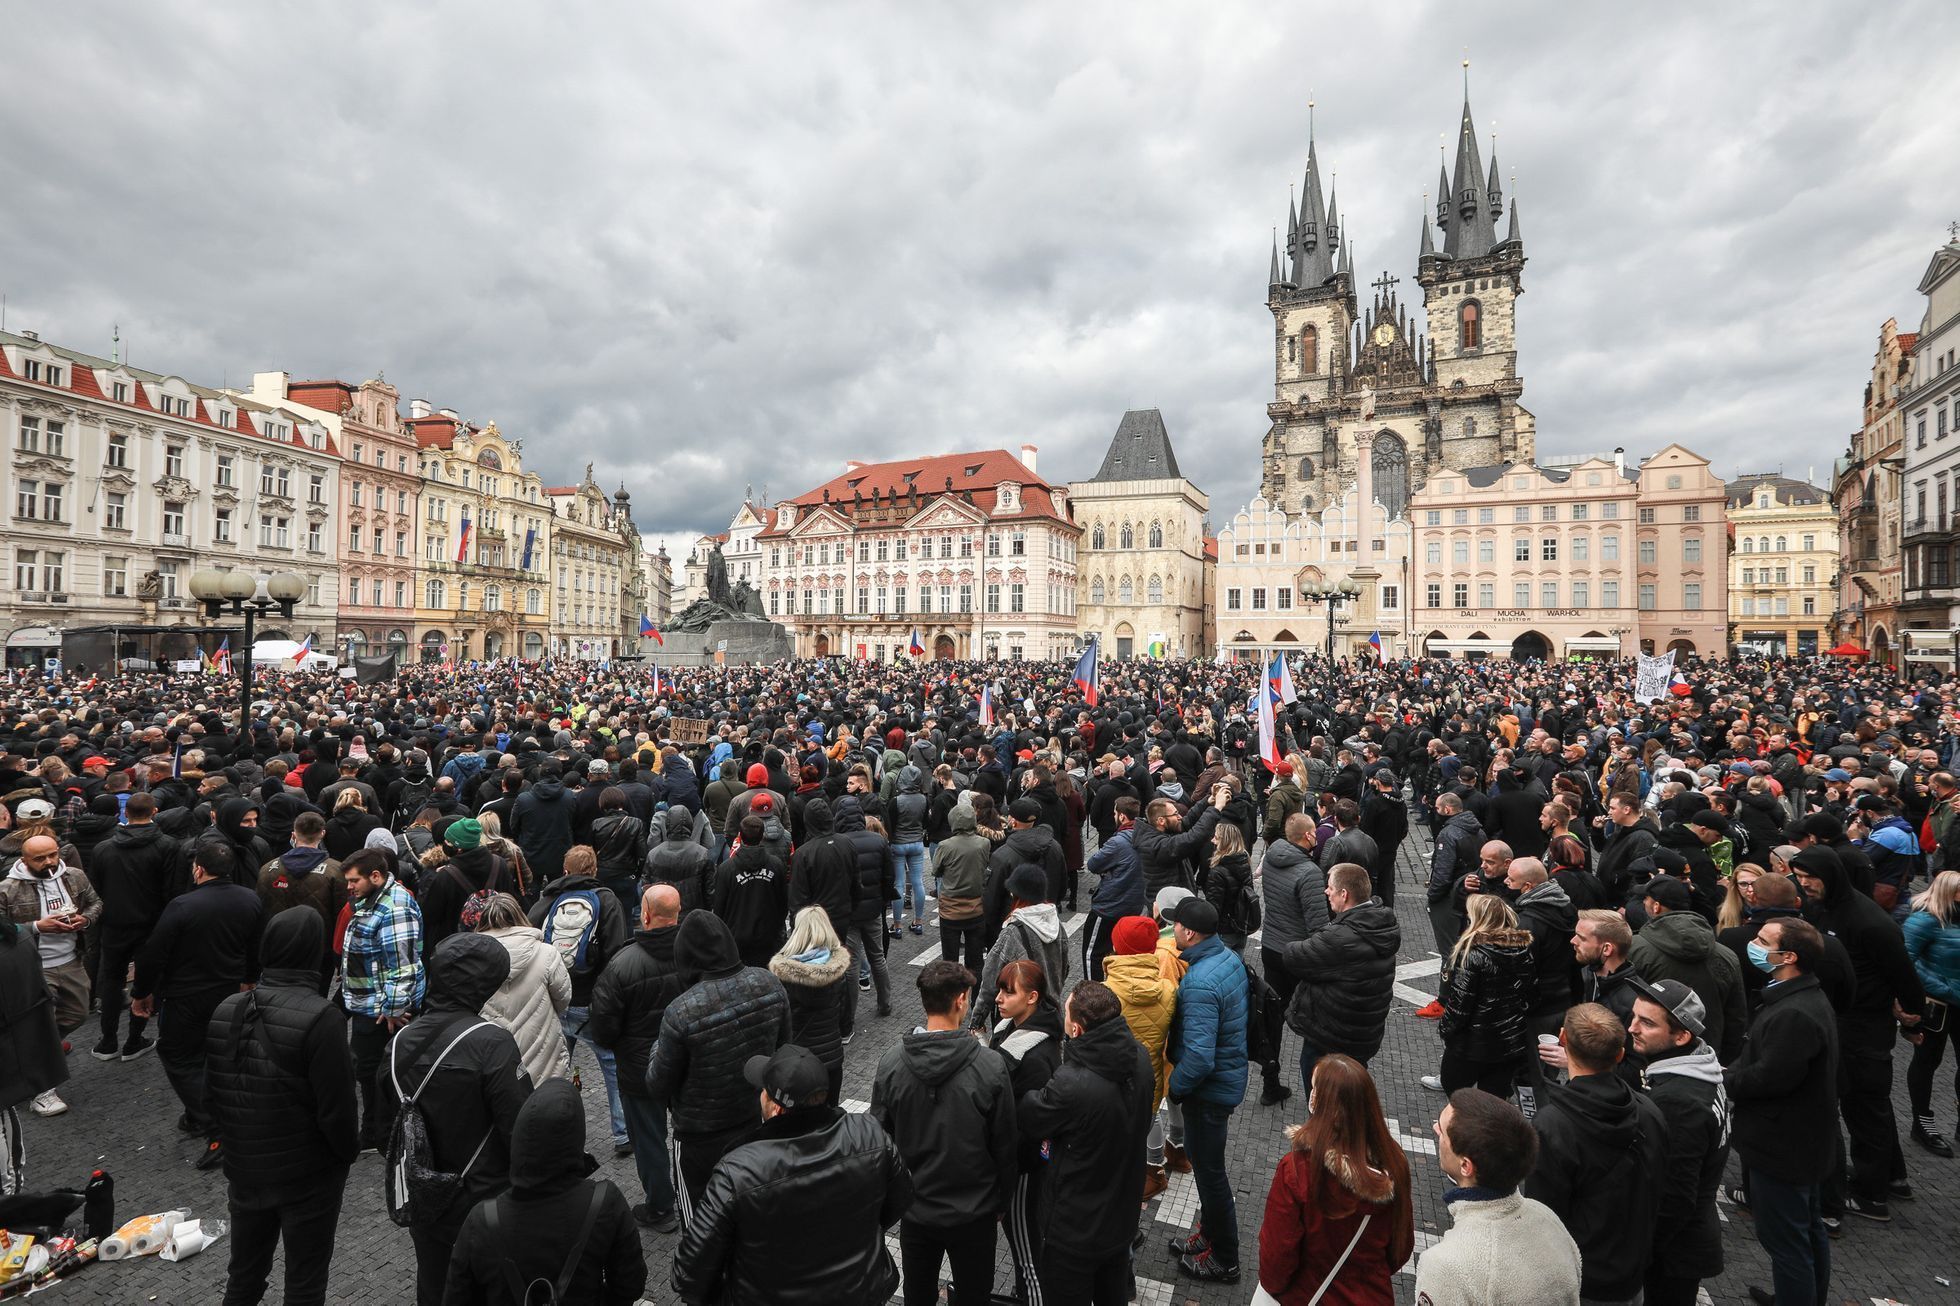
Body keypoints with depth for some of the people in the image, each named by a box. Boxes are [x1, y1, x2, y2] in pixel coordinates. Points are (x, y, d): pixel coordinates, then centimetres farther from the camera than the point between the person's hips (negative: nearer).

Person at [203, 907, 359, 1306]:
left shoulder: (225, 1011, -4)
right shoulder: (320, 1018, -26)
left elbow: (211, 1094, 7)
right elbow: (336, 1109, -22)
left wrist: (232, 1142, 21)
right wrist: (350, 1153, -3)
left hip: (244, 1171, 6)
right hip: (309, 1177, -6)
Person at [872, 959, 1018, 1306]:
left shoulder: (891, 1063, -17)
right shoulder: (990, 1067, -23)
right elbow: (1005, 1146, -11)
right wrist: (1001, 1202, 6)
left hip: (914, 1209, 2)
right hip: (974, 1212, -2)